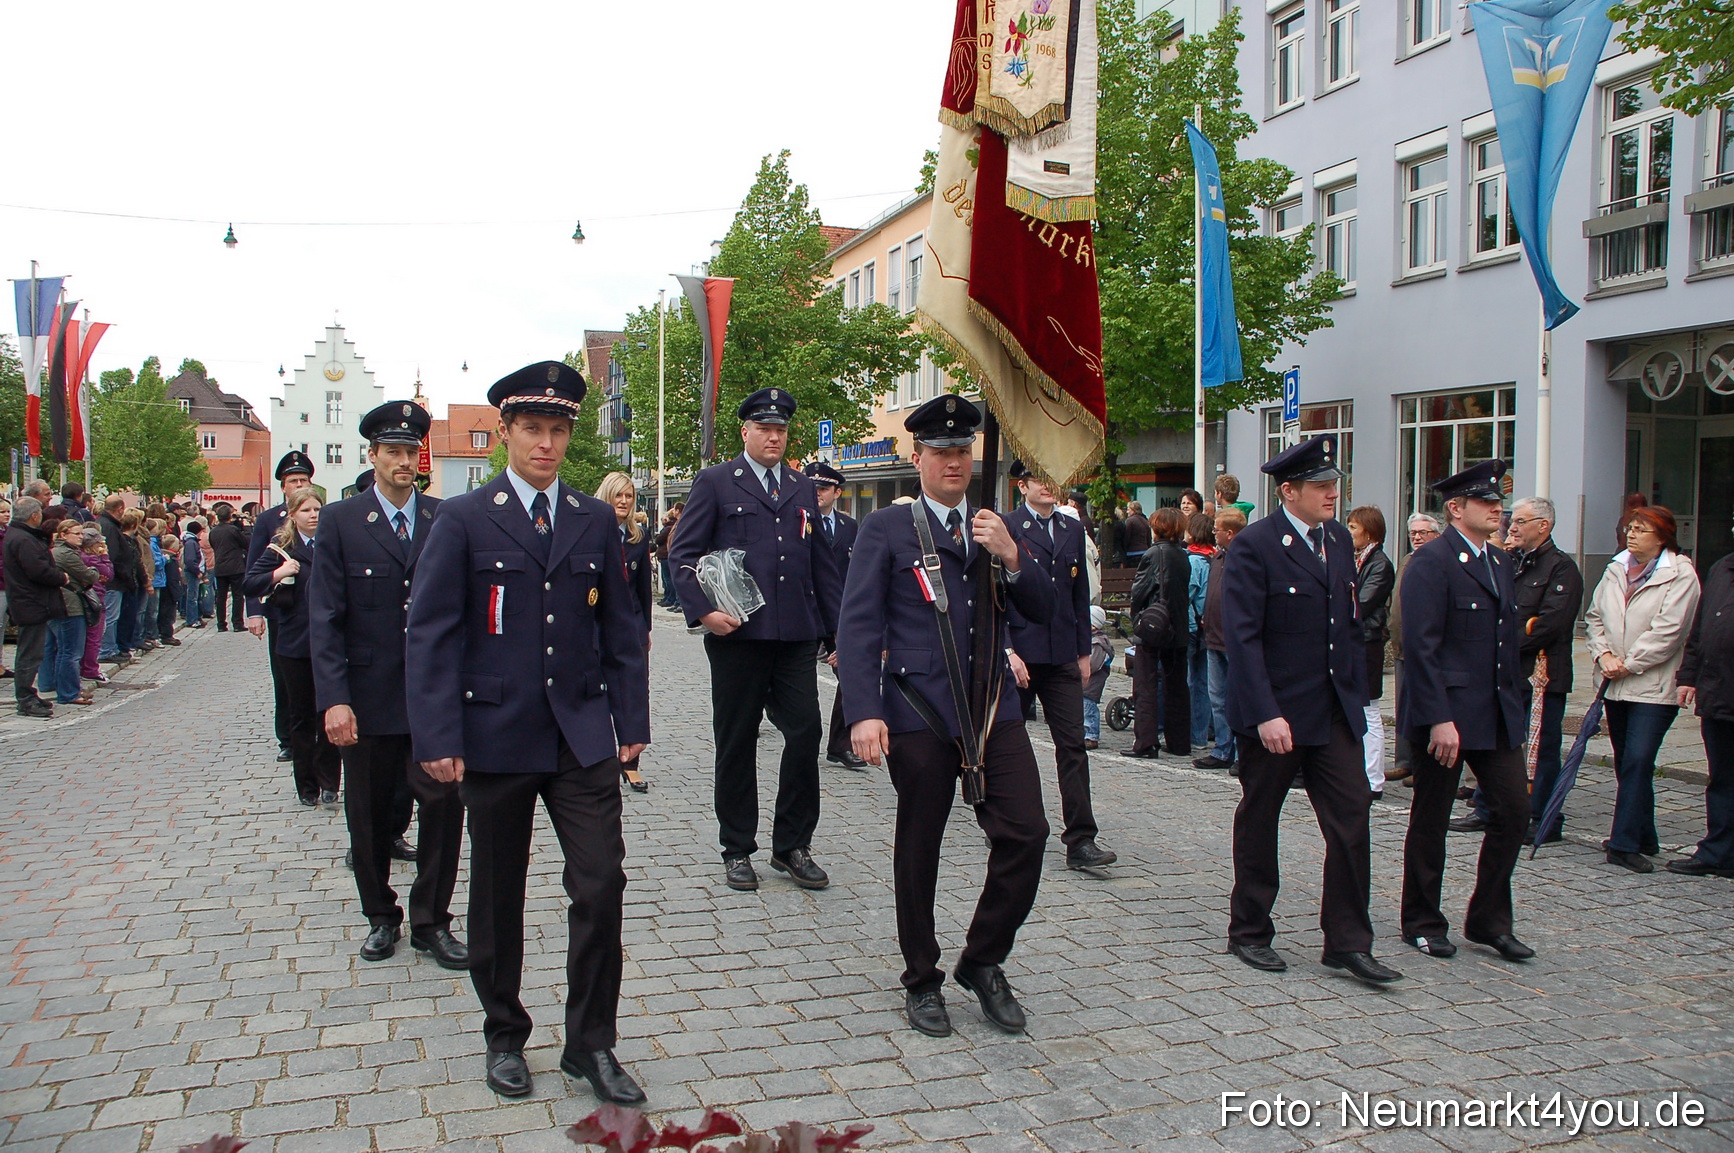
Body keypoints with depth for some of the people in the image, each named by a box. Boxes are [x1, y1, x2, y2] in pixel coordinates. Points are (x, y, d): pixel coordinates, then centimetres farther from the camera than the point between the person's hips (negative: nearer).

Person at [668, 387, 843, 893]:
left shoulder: (803, 490, 17)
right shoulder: (715, 482, 5)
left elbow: (822, 565, 18)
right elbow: (683, 554, 0)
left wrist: (839, 628, 12)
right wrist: (702, 610, -14)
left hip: (797, 637, 3)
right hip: (737, 635, -3)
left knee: (805, 736, -1)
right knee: (737, 743, 5)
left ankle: (792, 845, 14)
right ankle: (737, 850, 18)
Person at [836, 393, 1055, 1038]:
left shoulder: (996, 527, 13)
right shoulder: (887, 530, 0)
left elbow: (1042, 612, 9)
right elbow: (858, 627, -6)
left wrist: (1010, 558, -9)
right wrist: (863, 712, -17)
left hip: (994, 708, 4)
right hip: (919, 713, -3)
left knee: (1025, 833, -5)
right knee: (918, 849, 7)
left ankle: (984, 961, 17)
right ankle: (922, 981, 26)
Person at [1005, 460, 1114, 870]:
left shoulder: (1073, 530, 12)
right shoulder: (1005, 528, -4)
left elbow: (1080, 595, 16)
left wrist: (1084, 651, 13)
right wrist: (1006, 650, -15)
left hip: (1063, 656, 4)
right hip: (1019, 653, -4)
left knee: (1073, 745, -2)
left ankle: (1081, 840, -3)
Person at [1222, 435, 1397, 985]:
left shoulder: (1339, 539, 9)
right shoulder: (1254, 546, -13)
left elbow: (1349, 624, 15)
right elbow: (1242, 636, -18)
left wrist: (1357, 693, 10)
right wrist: (1265, 714, -23)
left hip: (1334, 711, 6)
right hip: (1274, 713, -6)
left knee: (1352, 817, 1)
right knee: (1258, 821, 9)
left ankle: (1348, 941, 12)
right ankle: (1249, 933, 24)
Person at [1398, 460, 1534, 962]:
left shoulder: (1500, 561, 13)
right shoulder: (1431, 561, -13)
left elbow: (1510, 636, 18)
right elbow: (1421, 646, -19)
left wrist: (1515, 705, 14)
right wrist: (1439, 719, -22)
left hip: (1498, 713, 8)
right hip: (1446, 713, -7)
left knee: (1514, 811, 5)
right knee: (1430, 822, 6)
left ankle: (1489, 920, 20)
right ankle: (1422, 923, 20)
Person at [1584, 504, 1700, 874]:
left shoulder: (1680, 575, -8)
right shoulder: (1616, 569, 11)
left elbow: (1669, 630, -15)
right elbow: (1595, 616, 11)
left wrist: (1629, 664, -13)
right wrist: (1604, 654, -5)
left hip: (1654, 686, -6)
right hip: (1615, 685, 6)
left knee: (1638, 761, -13)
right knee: (1625, 763, 12)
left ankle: (1625, 843, -9)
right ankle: (1642, 838, 24)